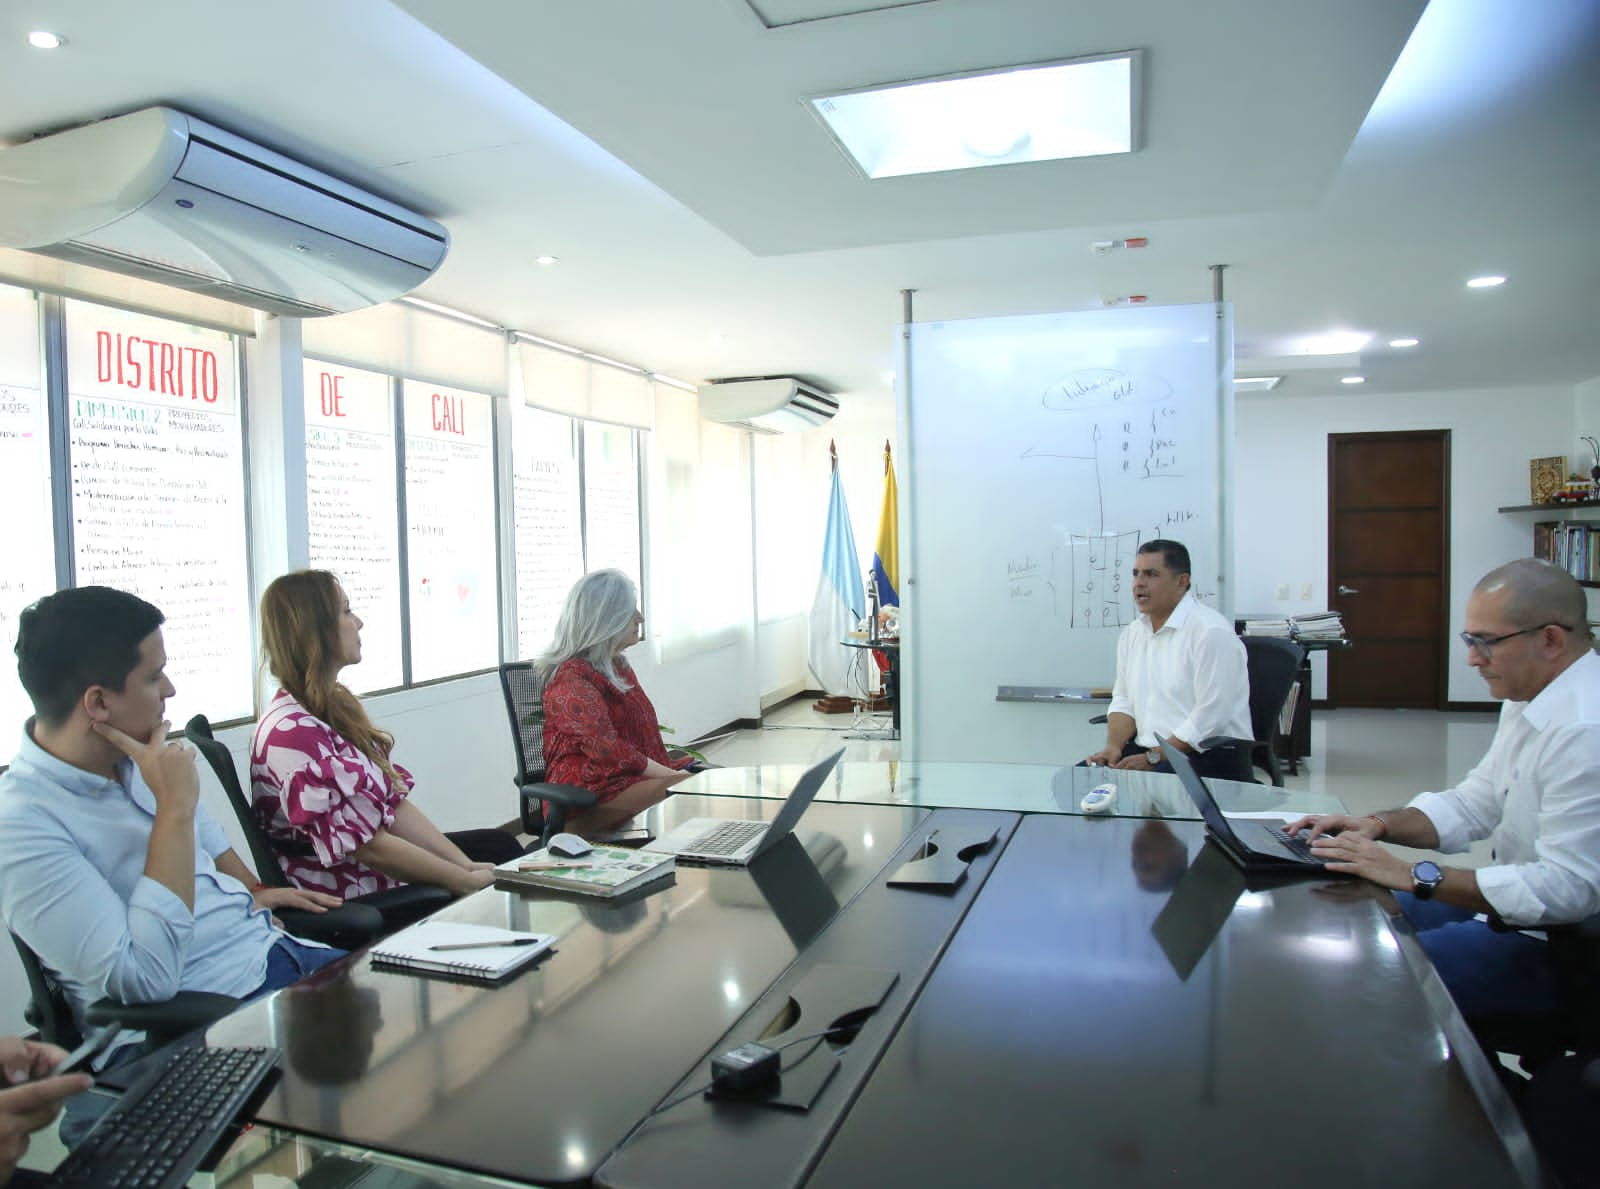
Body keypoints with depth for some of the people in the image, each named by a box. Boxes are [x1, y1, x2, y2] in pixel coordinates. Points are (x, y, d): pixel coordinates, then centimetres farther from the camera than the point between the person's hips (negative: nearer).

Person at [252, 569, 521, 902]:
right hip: (347, 900, -9)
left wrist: (465, 864, -6)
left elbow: (395, 801, 1)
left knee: (501, 845, 14)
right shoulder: (293, 731, -26)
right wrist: (466, 880, -17)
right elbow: (367, 846, -25)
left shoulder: (339, 706, 4)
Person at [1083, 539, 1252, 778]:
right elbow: (1124, 701, 14)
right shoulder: (1131, 633, 11)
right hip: (1146, 750, 8)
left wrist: (1152, 758, -19)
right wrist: (1113, 746, -5)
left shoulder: (1210, 631, -15)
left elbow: (1210, 718, -20)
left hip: (1209, 754, -7)